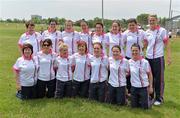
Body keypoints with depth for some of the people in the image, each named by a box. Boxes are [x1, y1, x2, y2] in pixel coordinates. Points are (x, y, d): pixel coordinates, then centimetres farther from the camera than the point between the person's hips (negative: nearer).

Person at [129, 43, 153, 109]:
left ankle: (147, 98, 31)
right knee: (134, 106, 9)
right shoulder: (129, 62, -3)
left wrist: (150, 87, -4)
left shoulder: (145, 62, -13)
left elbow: (149, 74, -4)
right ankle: (139, 99, 39)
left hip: (143, 87, -3)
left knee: (145, 106, 1)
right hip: (134, 87, 3)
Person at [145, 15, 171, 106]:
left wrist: (169, 56, -12)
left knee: (159, 79, 1)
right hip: (148, 58, 5)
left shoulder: (162, 31, -5)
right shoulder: (147, 32, 9)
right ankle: (150, 96, 27)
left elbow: (167, 44, -5)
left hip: (158, 58, -5)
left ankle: (159, 98, 14)